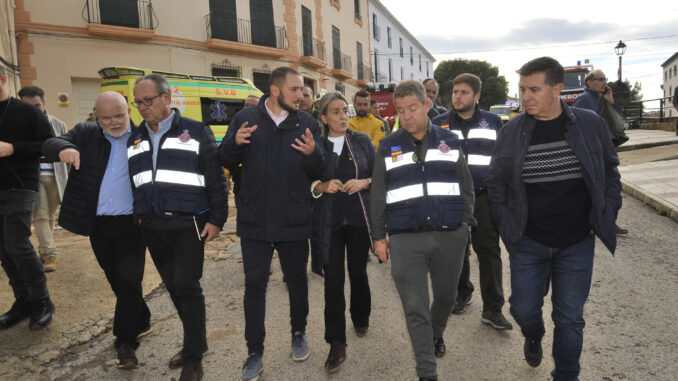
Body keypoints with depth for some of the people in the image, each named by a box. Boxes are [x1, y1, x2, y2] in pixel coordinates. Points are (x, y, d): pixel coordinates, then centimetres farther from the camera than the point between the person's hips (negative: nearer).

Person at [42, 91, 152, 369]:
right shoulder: (85, 133, 4)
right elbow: (49, 145, -6)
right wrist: (64, 149, -29)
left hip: (131, 224, -4)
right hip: (98, 224, 4)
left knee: (128, 280, -5)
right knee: (117, 280, 16)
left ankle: (126, 342, 7)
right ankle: (141, 323, 36)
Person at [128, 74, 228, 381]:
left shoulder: (196, 132, -3)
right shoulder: (135, 139, 13)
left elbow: (216, 179, -5)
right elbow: (131, 182, 19)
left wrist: (216, 220, -9)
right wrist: (137, 217, 14)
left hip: (188, 224, -5)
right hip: (152, 227, 6)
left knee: (186, 286, -6)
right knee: (173, 286, 13)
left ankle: (193, 356, 9)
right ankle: (197, 340, 30)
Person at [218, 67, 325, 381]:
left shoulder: (307, 123, 1)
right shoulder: (246, 118, 0)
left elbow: (317, 173, -1)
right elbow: (227, 161, 4)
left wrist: (313, 153, -23)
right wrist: (235, 142, -17)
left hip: (294, 221, 1)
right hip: (254, 220, 0)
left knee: (297, 280, 15)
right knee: (254, 285, 5)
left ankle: (298, 333, 39)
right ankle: (255, 353, 19)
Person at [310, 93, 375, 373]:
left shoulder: (362, 141, 5)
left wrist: (364, 182, -13)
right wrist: (322, 186, -15)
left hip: (359, 218, 1)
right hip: (329, 221, -1)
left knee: (358, 272, 14)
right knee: (333, 279, -4)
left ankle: (361, 319, 40)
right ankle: (337, 345, 4)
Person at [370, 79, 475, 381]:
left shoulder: (450, 141, 6)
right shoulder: (388, 147, 4)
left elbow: (466, 186, 11)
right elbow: (377, 196, 5)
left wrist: (465, 221, 1)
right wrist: (378, 236, 3)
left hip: (449, 235, 2)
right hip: (405, 239, -1)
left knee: (446, 296, 17)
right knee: (415, 309, 0)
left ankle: (436, 334, 48)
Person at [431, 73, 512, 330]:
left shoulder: (492, 122, 8)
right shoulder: (439, 124, 6)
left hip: (484, 197, 0)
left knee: (489, 252, 0)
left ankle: (492, 309, 7)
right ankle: (462, 293, 33)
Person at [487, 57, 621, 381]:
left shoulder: (591, 124, -4)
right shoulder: (510, 132, -5)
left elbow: (610, 170, 8)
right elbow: (496, 181, 5)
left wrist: (607, 215, 1)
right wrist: (506, 223, 0)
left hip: (577, 243, 0)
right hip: (528, 241, 1)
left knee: (570, 319, 9)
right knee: (523, 309, 10)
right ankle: (534, 338, 46)